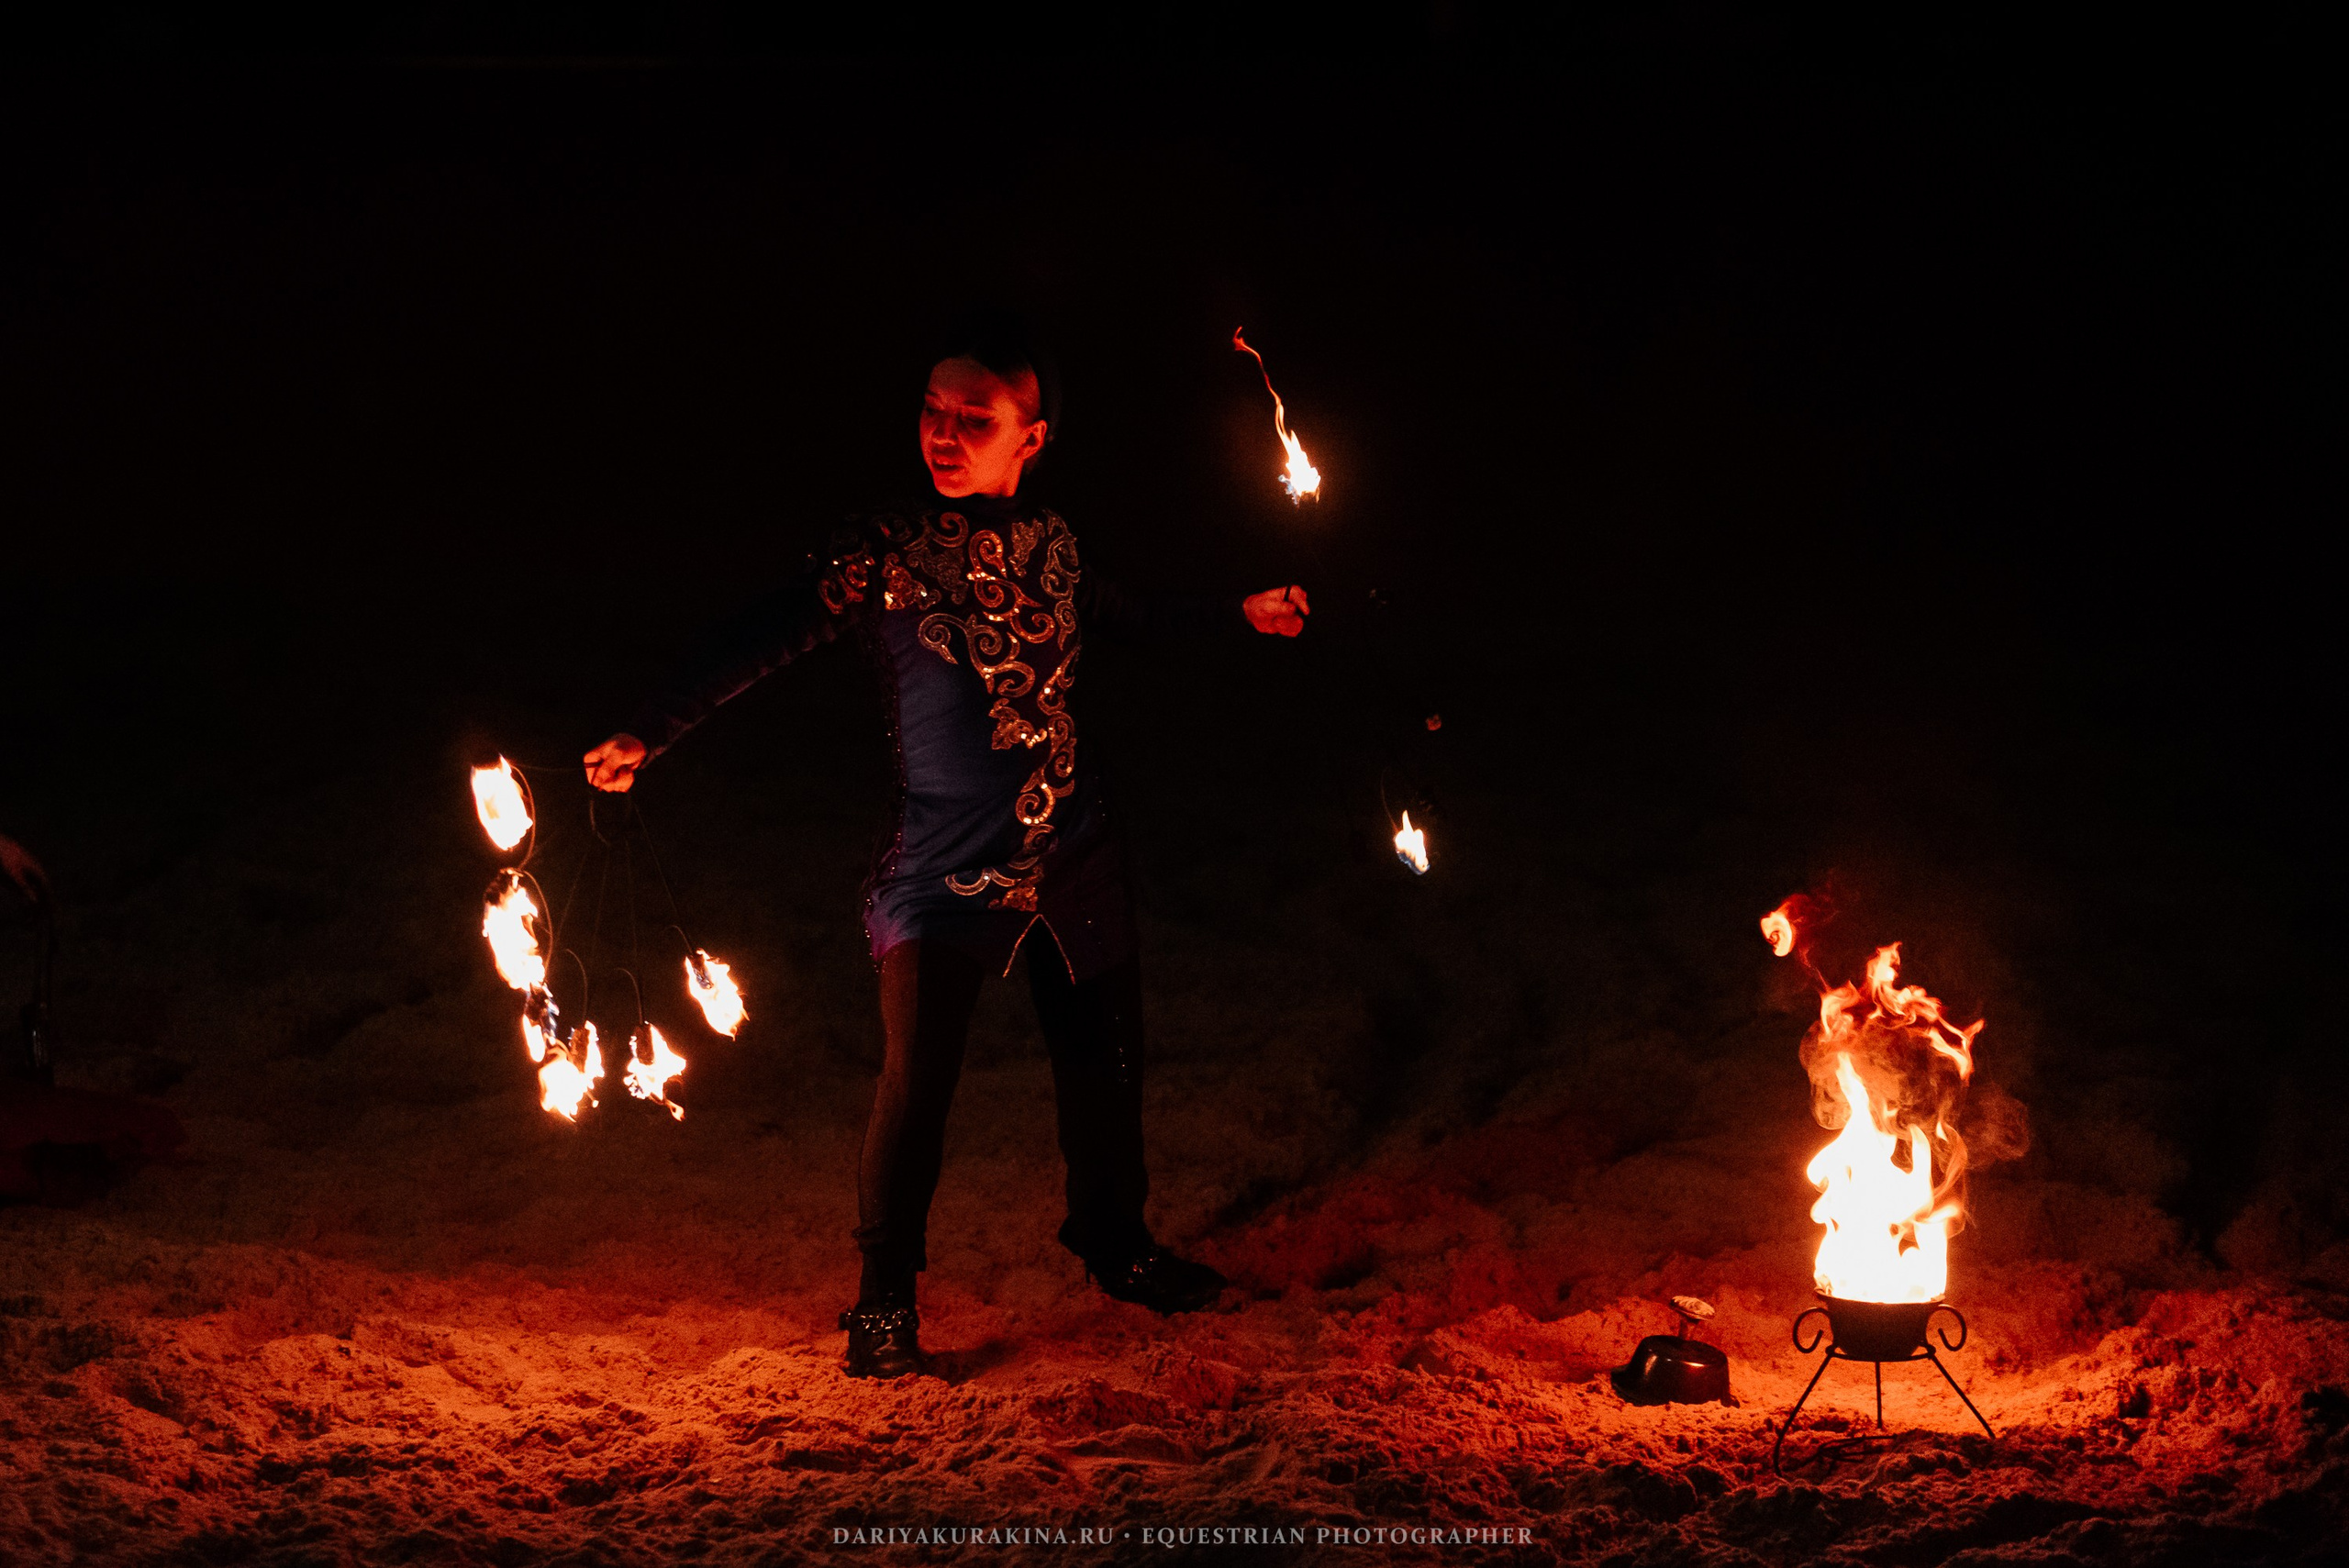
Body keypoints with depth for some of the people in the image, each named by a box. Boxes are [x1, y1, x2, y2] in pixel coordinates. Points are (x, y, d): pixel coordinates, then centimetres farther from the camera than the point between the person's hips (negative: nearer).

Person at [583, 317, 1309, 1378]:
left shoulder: (1048, 541, 5)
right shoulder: (883, 553, -9)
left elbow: (1115, 612, 26)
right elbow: (763, 640, -14)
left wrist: (1240, 614, 34)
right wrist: (648, 735, -24)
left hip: (1071, 855, 5)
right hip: (944, 870, -5)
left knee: (1103, 1058, 15)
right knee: (916, 1080, -6)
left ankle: (1114, 1242, 39)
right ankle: (884, 1299, 13)